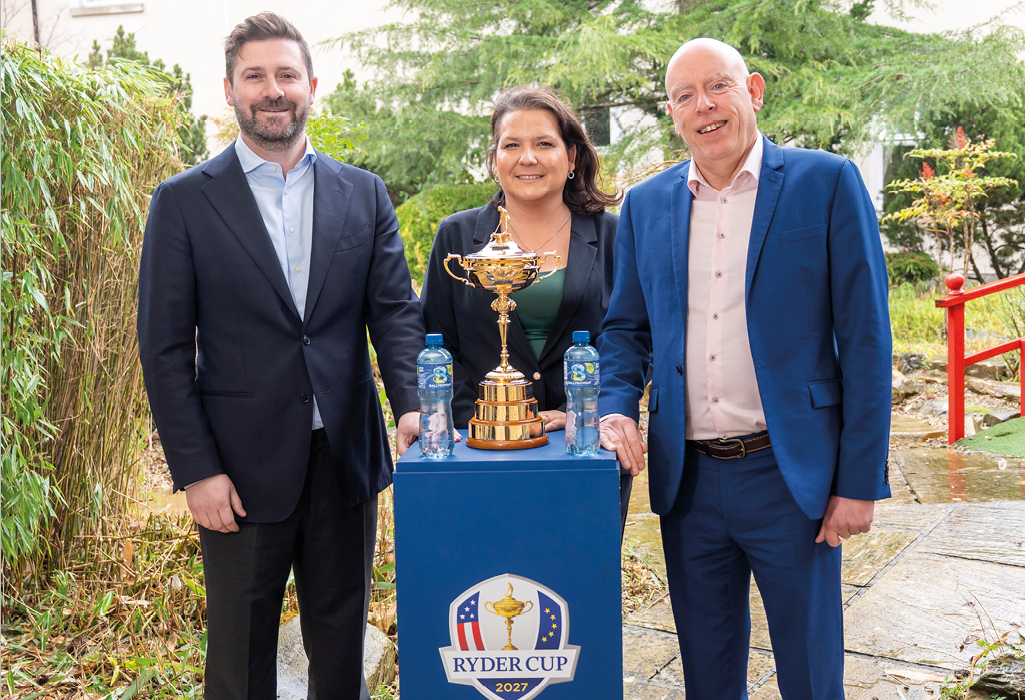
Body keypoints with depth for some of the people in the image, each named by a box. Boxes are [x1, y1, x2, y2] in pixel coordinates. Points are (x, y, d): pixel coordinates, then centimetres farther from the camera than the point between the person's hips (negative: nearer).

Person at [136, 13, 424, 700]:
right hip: (242, 469, -2)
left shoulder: (364, 194, 5)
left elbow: (394, 309, 1)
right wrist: (196, 469, -9)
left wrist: (411, 404, -16)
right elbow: (165, 350, -4)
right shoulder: (183, 201, -2)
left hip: (346, 462, 2)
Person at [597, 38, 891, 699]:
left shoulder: (827, 182, -5)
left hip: (789, 474, -3)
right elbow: (625, 328, 15)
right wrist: (616, 407, -4)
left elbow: (865, 339, -6)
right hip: (687, 478, 4)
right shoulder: (645, 204, 7)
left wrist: (861, 481, -9)